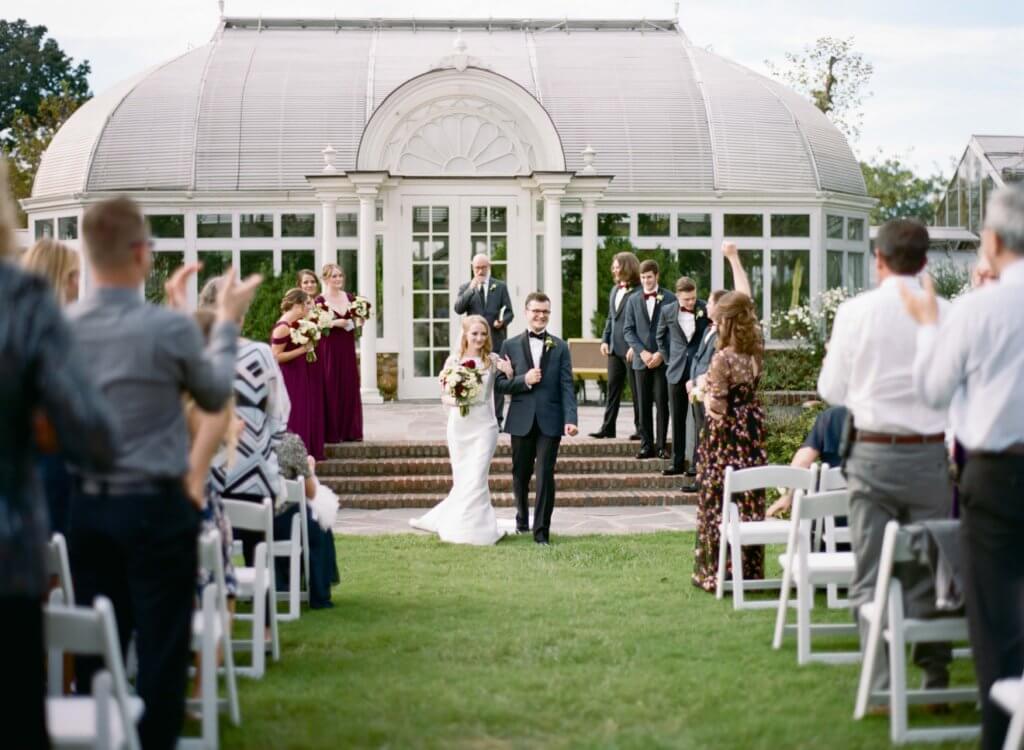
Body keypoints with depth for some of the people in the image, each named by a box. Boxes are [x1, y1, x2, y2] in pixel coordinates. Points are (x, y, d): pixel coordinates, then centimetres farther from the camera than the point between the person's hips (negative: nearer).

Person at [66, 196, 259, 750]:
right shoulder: (169, 328, -17)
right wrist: (227, 323, 13)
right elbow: (215, 395, 2)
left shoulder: (63, 326, -2)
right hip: (154, 505, -5)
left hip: (86, 503, 5)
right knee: (161, 645, 3)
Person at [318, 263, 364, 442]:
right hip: (328, 349, -5)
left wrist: (359, 321, -5)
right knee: (331, 389, -4)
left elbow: (357, 322, 17)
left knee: (350, 388, 5)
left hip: (347, 348, 5)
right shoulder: (320, 301, -5)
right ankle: (331, 433, 1)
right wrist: (334, 323, -19)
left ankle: (350, 431, 12)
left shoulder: (350, 298, 10)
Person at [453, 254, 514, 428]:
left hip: (496, 340, 0)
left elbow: (509, 312, 7)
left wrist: (502, 321, -15)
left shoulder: (500, 286, 10)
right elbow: (458, 309, -6)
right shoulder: (465, 288, 10)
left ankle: (497, 419, 3)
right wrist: (471, 289, -14)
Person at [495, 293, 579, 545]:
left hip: (550, 420, -1)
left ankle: (541, 531, -1)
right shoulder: (511, 345, 5)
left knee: (546, 476, -6)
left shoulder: (560, 347, 4)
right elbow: (500, 383, 1)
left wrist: (571, 418, -14)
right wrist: (524, 380, -16)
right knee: (520, 475, 13)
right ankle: (522, 518, 37)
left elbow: (567, 386, -3)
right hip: (522, 420, 1)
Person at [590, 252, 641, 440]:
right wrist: (605, 340, 10)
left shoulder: (639, 292, -12)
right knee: (613, 387, 9)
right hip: (614, 348, 8)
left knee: (636, 389, 0)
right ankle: (607, 427, 13)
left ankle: (640, 429, 7)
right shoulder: (614, 290, 14)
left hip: (631, 349, -8)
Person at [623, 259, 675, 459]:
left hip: (663, 359, -2)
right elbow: (628, 330, 5)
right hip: (641, 359, 2)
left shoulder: (669, 298, 2)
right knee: (643, 405, 3)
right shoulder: (633, 300, 9)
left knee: (662, 403, -2)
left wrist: (661, 353, -10)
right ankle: (646, 445, 7)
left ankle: (661, 445, 2)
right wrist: (642, 352, -8)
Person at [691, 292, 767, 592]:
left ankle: (717, 574, 9)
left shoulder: (722, 359, -20)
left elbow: (717, 409, -17)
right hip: (752, 432, 6)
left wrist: (704, 391, 0)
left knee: (719, 503, 4)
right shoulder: (756, 351, -1)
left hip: (725, 436, -6)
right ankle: (750, 571, 18)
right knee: (751, 502, 11)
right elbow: (744, 304, 14)